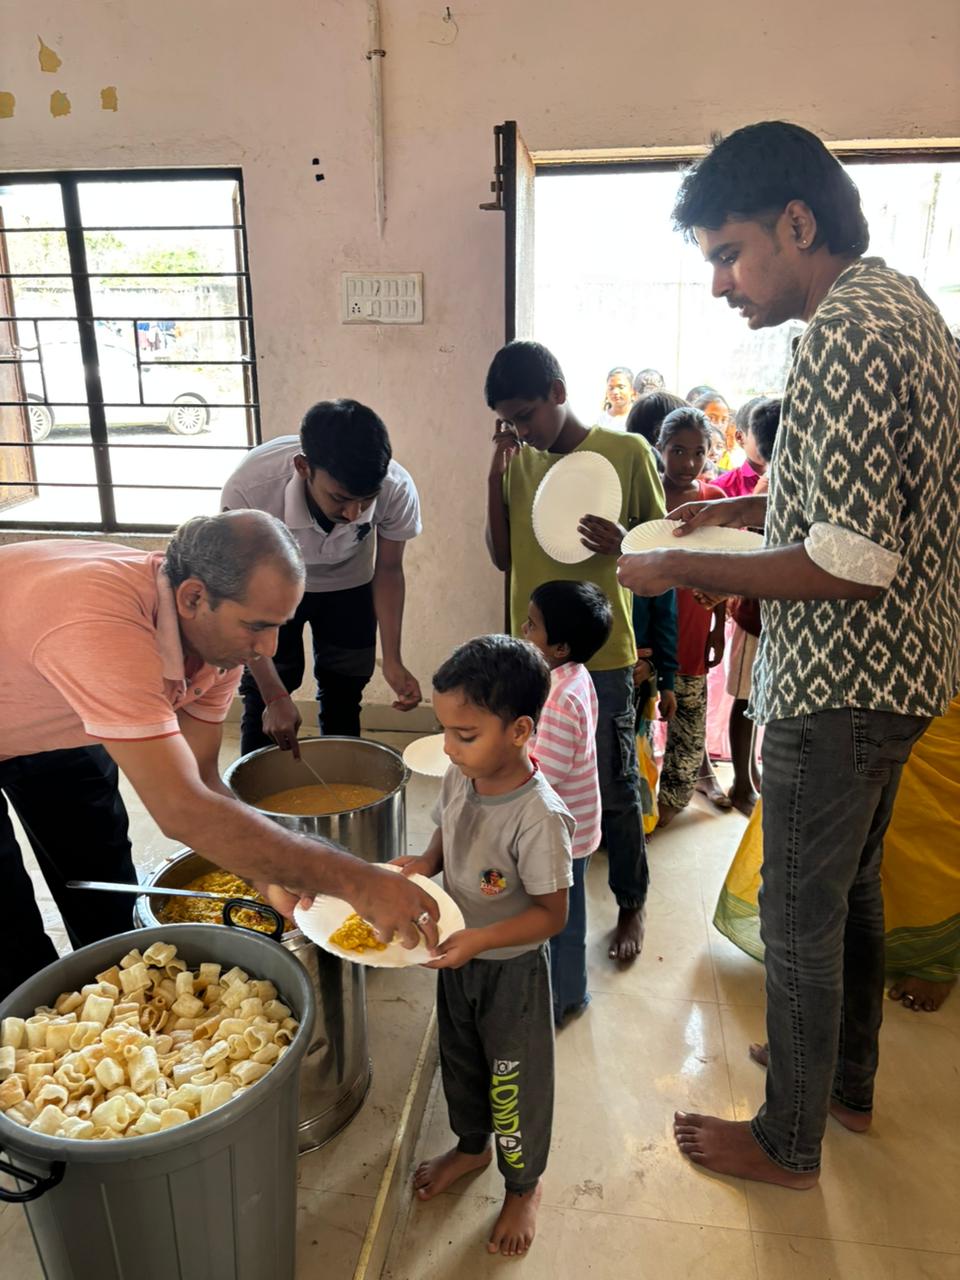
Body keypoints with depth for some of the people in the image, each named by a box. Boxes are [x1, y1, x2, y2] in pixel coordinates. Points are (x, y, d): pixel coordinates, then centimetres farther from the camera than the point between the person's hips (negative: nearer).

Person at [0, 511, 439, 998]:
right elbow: (184, 811, -50)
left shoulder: (220, 630, -21)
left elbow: (199, 778, -14)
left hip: (54, 722, 6)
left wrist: (271, 873, -29)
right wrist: (355, 881, -48)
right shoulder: (104, 629, -47)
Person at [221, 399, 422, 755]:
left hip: (348, 586, 2)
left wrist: (392, 661, -21)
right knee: (261, 703, -2)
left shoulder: (396, 489, -35)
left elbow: (388, 571, -13)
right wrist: (274, 695, -28)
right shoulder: (249, 488, -40)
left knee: (342, 701, 8)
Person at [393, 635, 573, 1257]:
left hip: (512, 970, -6)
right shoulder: (460, 778, -12)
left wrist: (479, 940, -33)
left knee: (513, 1083, 16)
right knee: (459, 1062, 28)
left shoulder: (539, 817, -32)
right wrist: (426, 862, -12)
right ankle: (471, 1146, 57)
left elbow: (551, 914, -24)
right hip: (458, 959, 7)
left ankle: (525, 1185, 45)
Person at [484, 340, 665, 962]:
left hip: (602, 654, -4)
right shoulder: (518, 460, 6)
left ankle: (632, 904, 29)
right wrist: (496, 475, -5)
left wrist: (623, 545, -24)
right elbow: (503, 556, 5)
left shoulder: (627, 452, -7)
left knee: (615, 789, 7)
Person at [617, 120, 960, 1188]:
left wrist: (684, 570, -19)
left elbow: (853, 563, -27)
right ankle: (850, 1086, 44)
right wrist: (756, 507, 12)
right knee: (851, 890, 23)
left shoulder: (845, 333, -21)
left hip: (839, 687, -10)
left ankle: (788, 1142, 29)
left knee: (801, 918, 7)